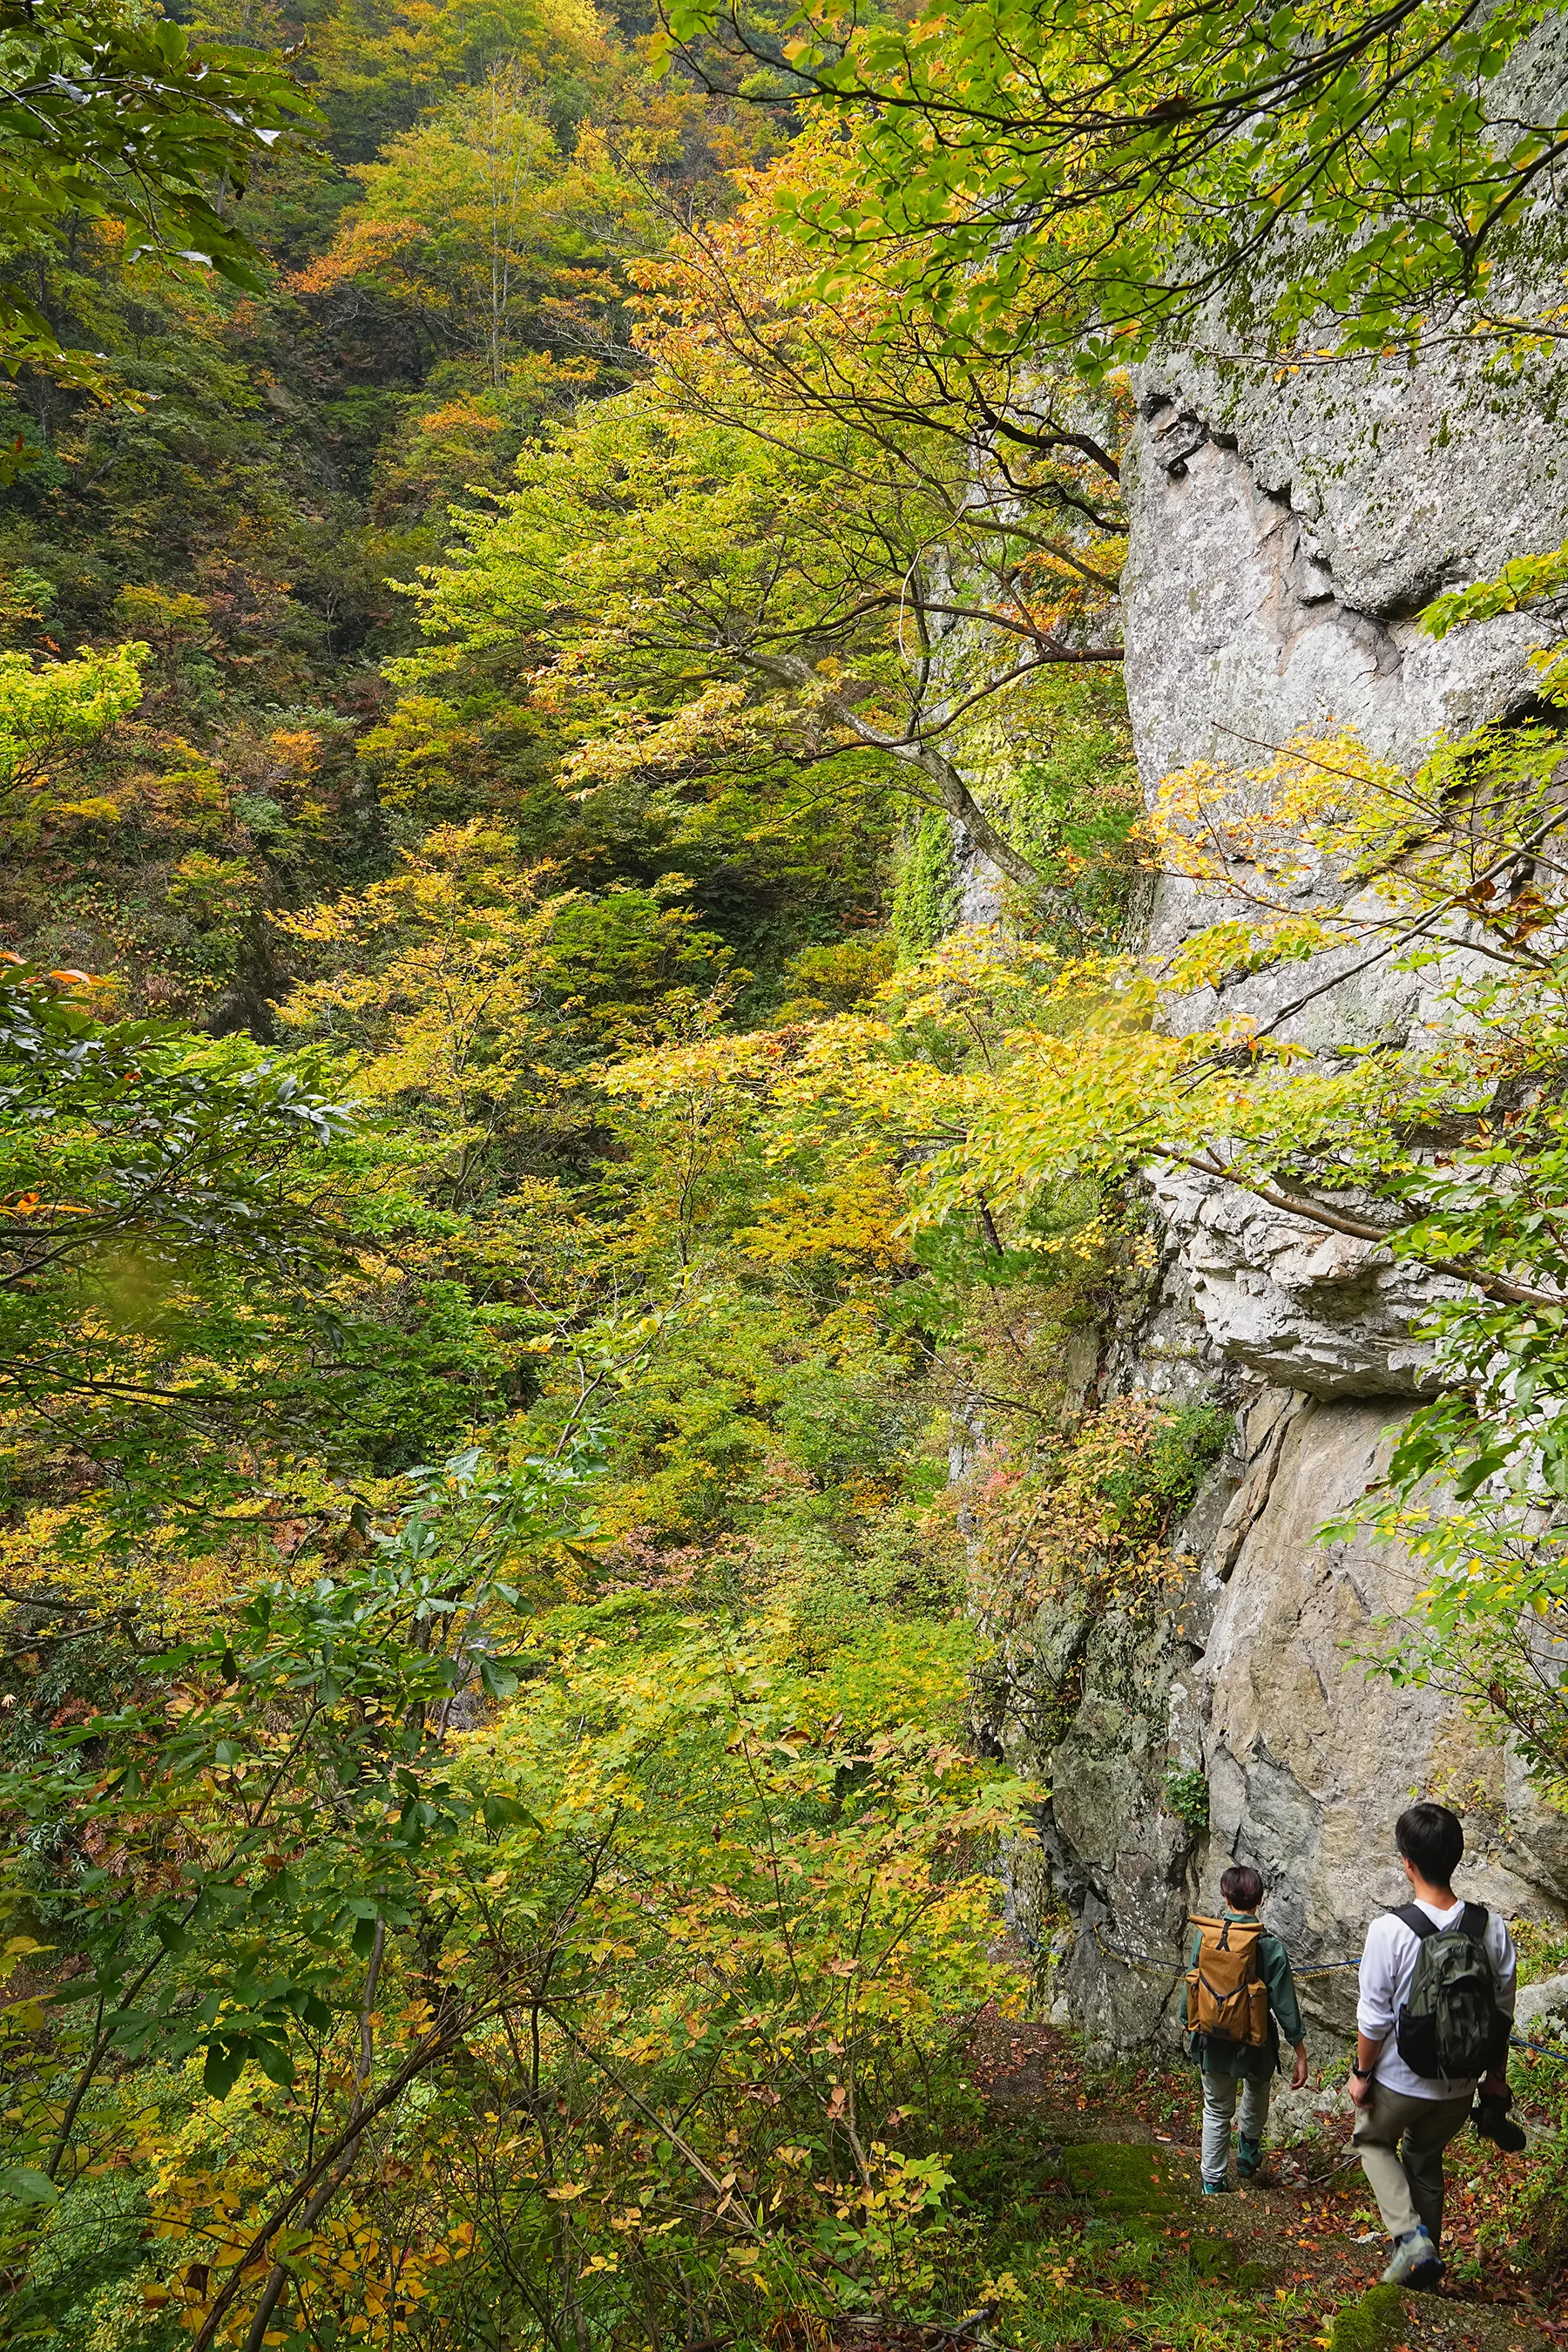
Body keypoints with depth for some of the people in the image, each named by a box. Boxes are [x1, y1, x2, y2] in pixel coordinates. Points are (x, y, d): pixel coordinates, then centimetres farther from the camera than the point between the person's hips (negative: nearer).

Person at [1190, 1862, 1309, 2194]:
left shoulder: (1204, 1936, -12)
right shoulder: (1270, 1945, -18)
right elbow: (1285, 2004, -14)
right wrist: (1300, 2053, -4)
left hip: (1213, 2041, 1)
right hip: (1255, 2042, -1)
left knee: (1217, 2110, 21)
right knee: (1257, 2088, 33)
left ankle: (1213, 2179, 28)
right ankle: (1249, 2152, 43)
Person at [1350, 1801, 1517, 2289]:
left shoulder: (1390, 1930, -26)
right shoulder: (1492, 1928, -13)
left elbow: (1374, 2019, -17)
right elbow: (1503, 2014, -1)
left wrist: (1362, 2074, -1)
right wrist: (1496, 2075, 15)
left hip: (1402, 2080, -4)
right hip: (1462, 2084, 4)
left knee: (1372, 2140, 24)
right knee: (1426, 2161, 27)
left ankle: (1411, 2236, 7)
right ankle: (1425, 2259, 38)